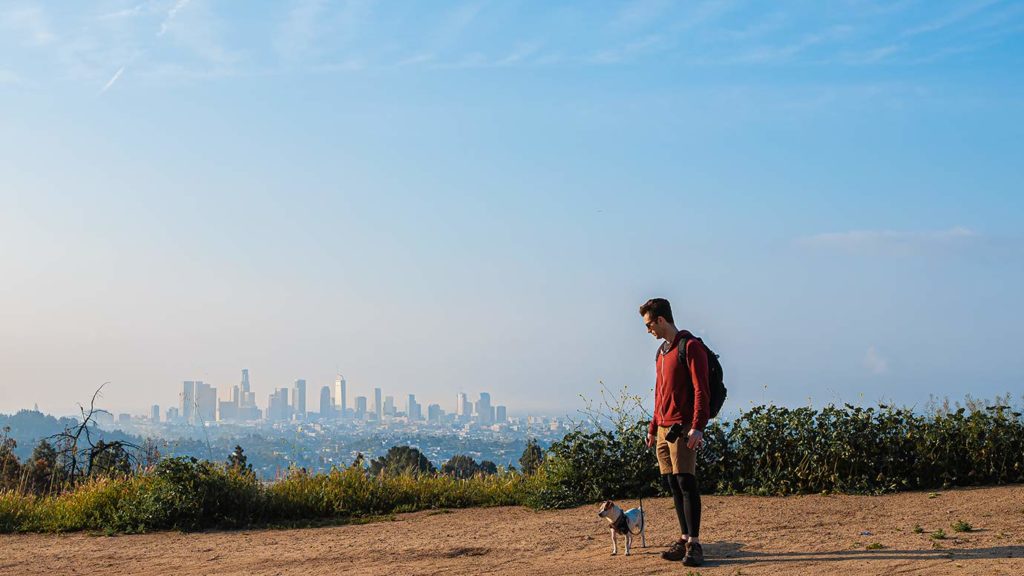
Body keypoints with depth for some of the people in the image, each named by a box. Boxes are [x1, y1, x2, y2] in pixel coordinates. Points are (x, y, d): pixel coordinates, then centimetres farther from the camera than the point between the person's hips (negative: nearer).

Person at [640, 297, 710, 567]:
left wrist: (698, 427, -21)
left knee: (686, 482, -10)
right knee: (673, 485, 7)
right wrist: (653, 427, 23)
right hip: (663, 430, 8)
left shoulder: (690, 346, -8)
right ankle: (684, 540, 12)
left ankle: (694, 544, -8)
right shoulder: (662, 351, 19)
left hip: (682, 429, -8)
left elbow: (701, 390, -13)